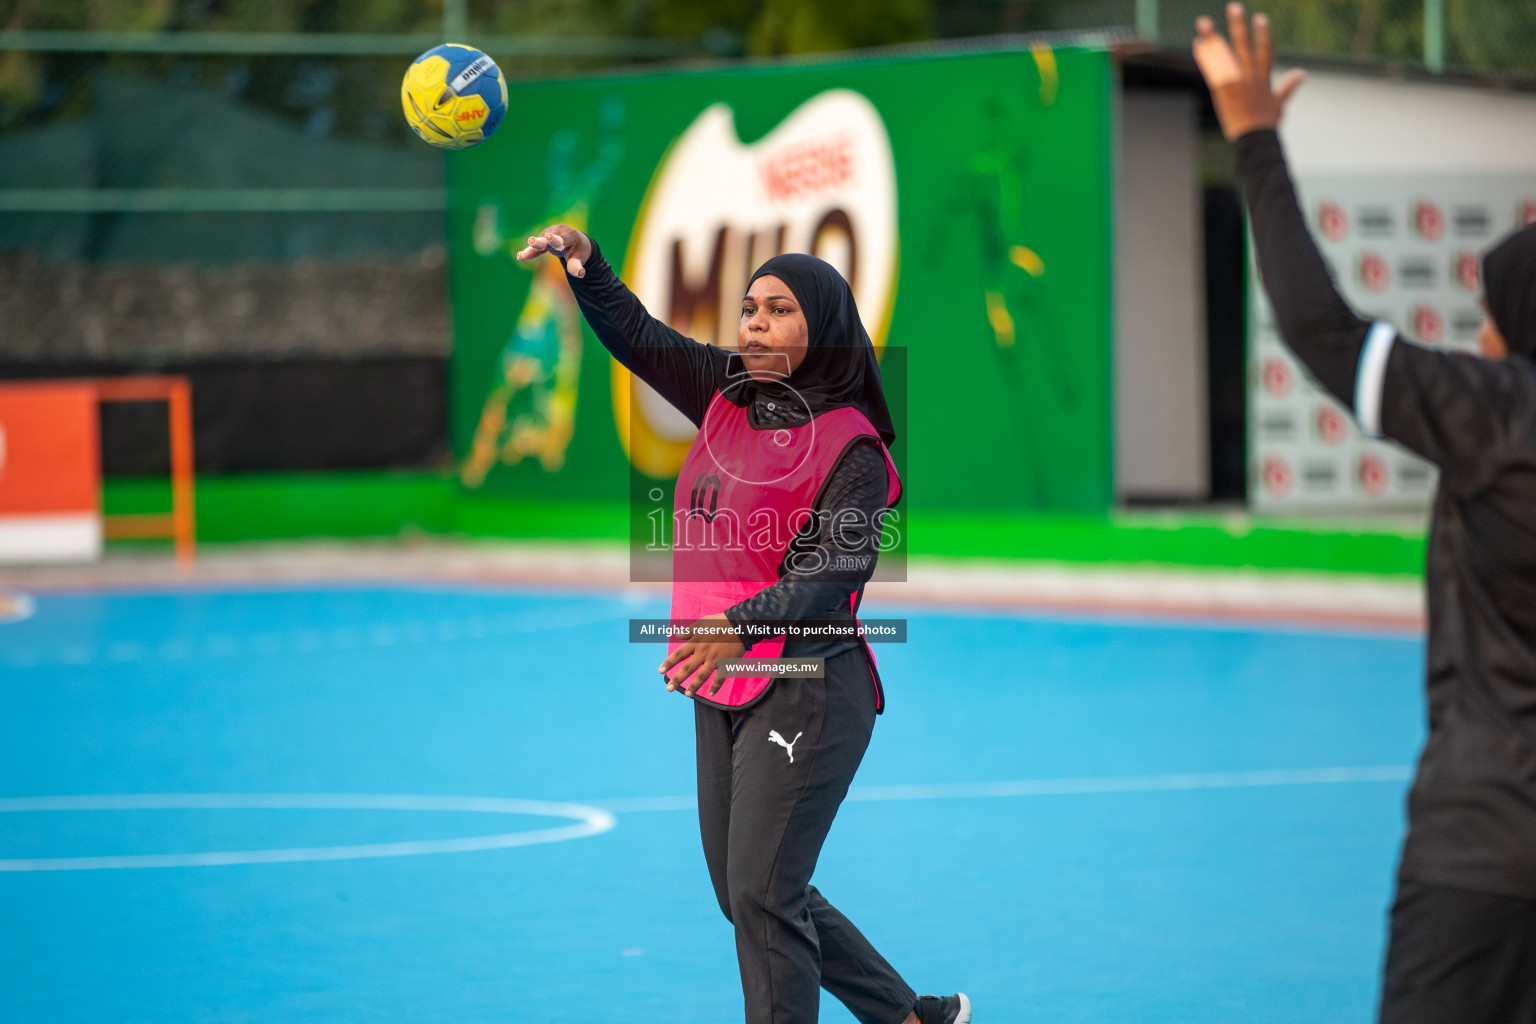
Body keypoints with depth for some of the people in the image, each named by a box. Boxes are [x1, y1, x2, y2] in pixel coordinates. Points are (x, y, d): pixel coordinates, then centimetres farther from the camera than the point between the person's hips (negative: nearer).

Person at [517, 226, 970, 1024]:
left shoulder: (851, 449, -12)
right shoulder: (732, 395, 8)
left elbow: (835, 573, -23)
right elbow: (638, 337, 12)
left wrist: (744, 622, -38)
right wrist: (585, 265, -6)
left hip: (804, 694, -8)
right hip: (721, 691, 8)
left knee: (762, 895, -12)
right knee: (744, 895, 14)